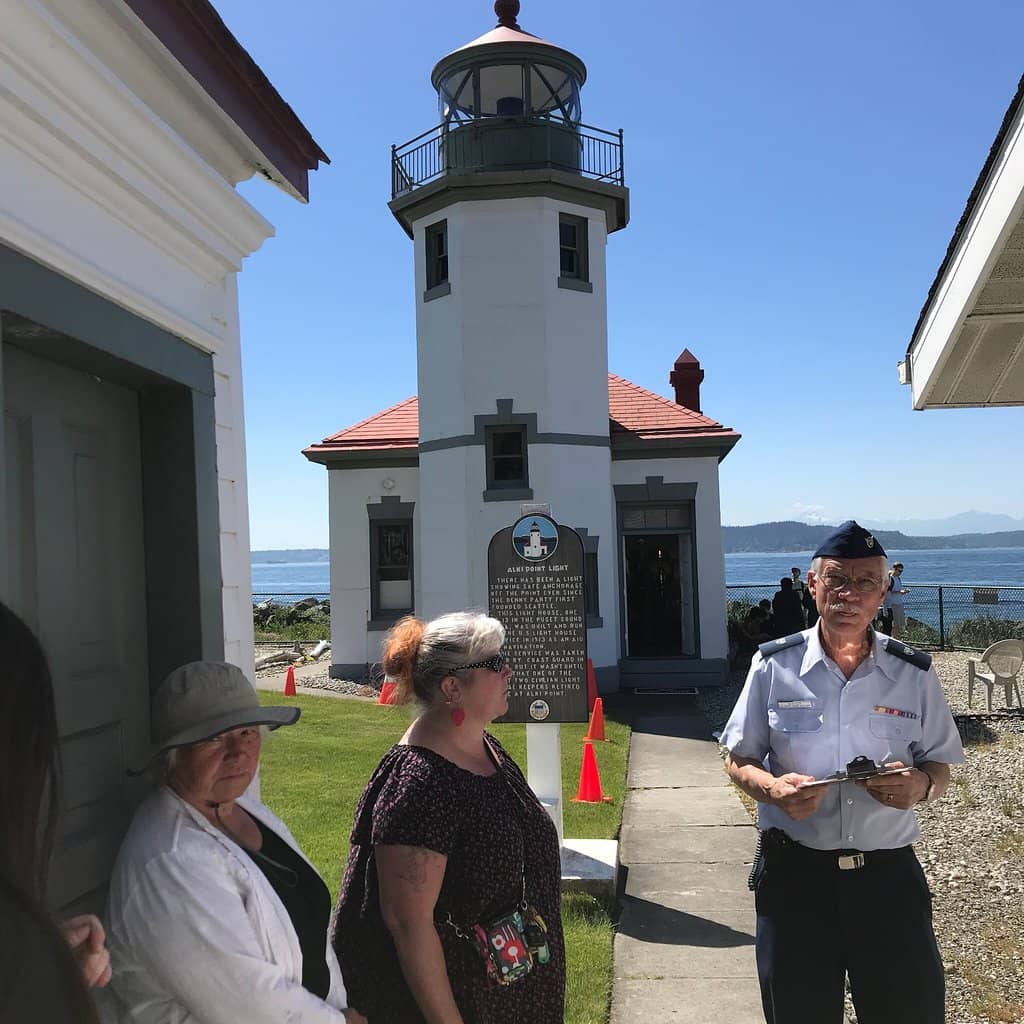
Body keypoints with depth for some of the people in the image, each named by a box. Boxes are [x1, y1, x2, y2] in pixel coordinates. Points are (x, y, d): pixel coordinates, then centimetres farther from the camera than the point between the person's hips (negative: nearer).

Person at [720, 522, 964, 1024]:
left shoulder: (914, 673, 2)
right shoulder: (774, 665, -2)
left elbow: (940, 767, 9)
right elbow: (740, 760, 4)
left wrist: (920, 785, -14)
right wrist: (773, 788, -18)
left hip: (889, 873, 1)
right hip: (794, 872, -1)